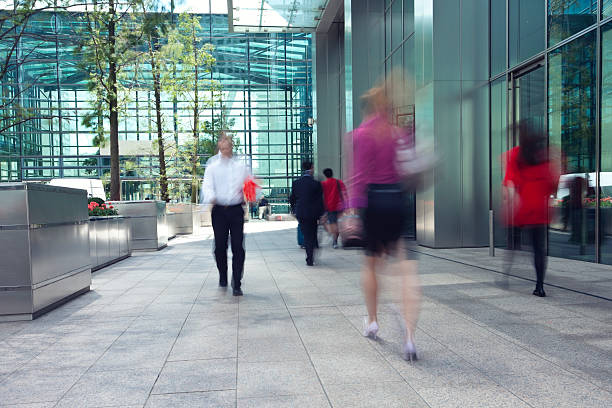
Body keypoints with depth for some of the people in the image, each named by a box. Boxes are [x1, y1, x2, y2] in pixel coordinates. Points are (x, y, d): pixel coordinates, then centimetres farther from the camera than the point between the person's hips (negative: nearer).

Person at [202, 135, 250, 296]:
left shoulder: (241, 166, 12)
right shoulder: (212, 167, 8)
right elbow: (207, 186, -3)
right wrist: (211, 197, -24)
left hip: (236, 210, 0)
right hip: (219, 210, 0)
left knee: (238, 247, -5)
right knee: (220, 246, 4)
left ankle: (237, 284, 1)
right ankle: (223, 277, 28)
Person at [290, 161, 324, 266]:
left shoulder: (295, 183, -1)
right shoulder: (316, 184, -11)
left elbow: (292, 199, 7)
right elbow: (319, 201, -9)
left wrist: (294, 210, 21)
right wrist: (320, 216, -3)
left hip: (300, 213, 2)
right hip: (312, 214, -2)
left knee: (306, 236, 13)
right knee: (311, 236, 14)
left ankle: (309, 258, 14)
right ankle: (310, 260, 18)